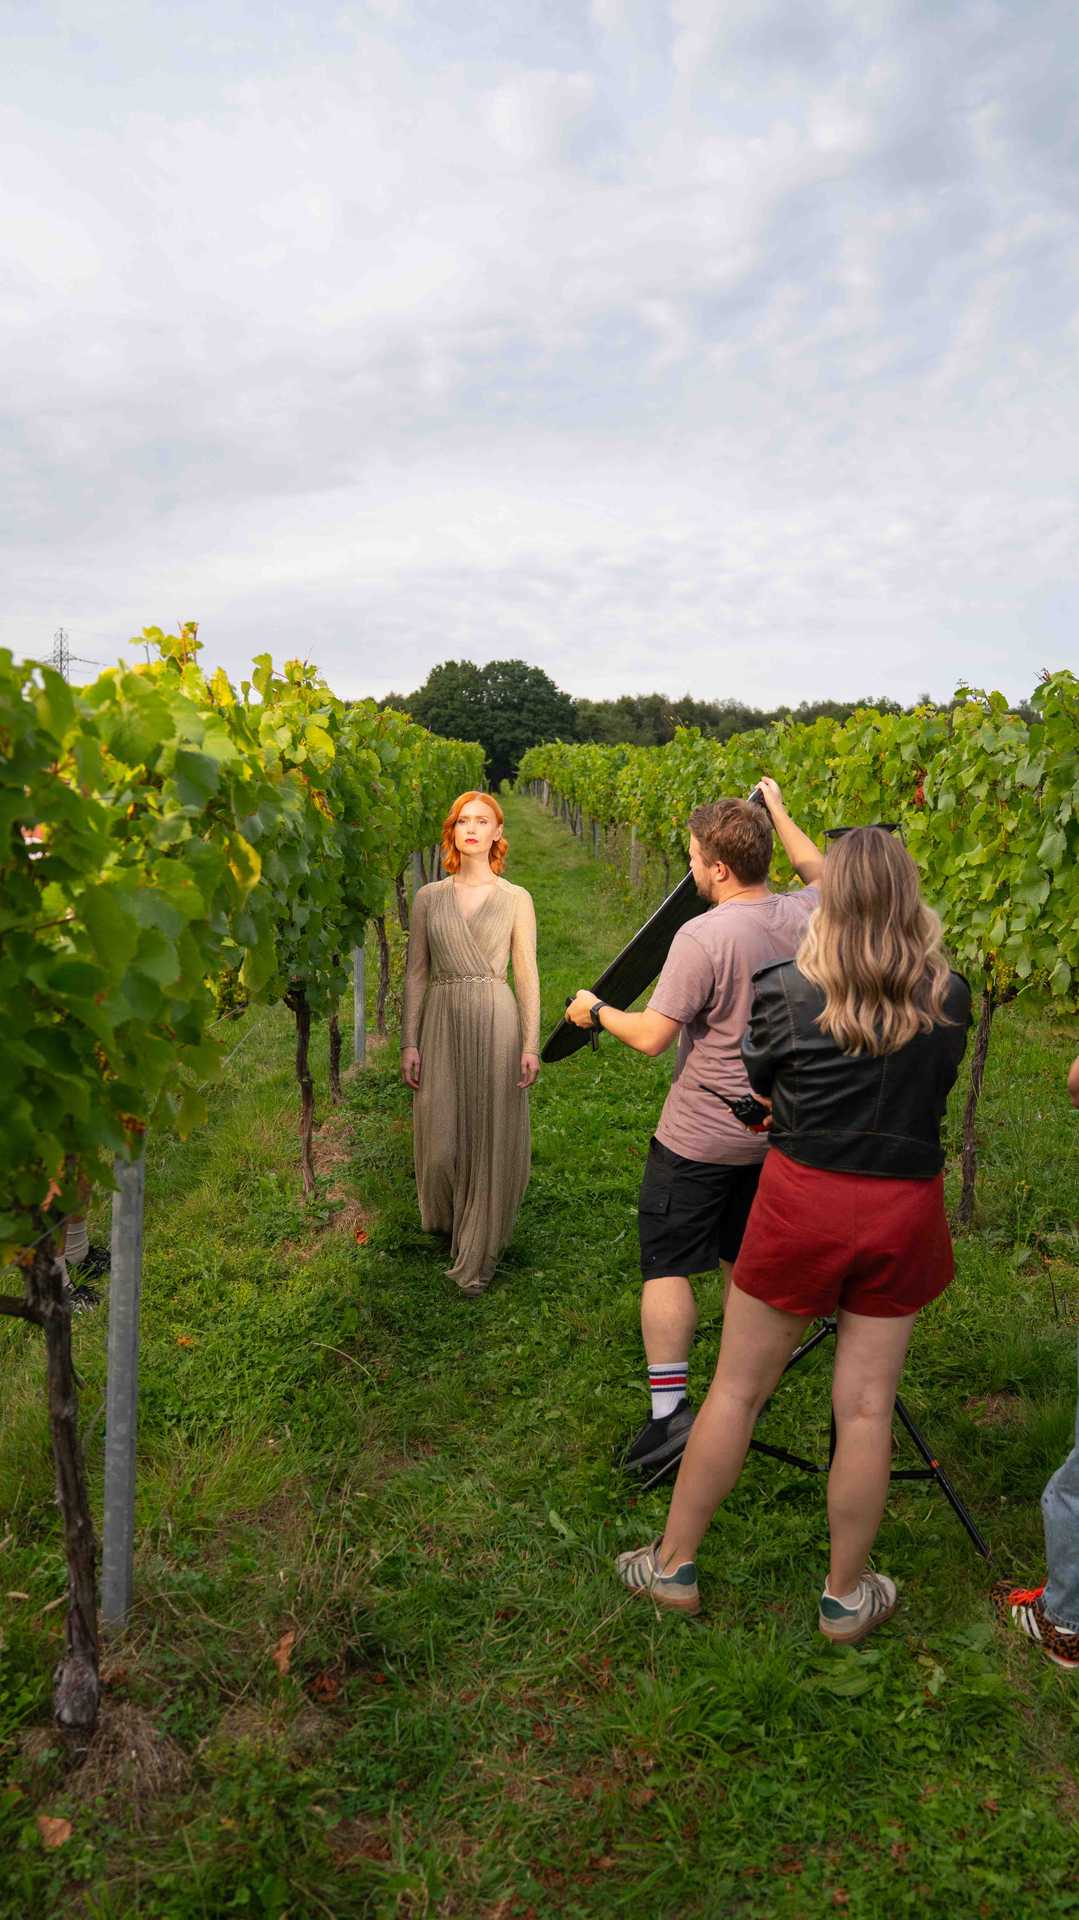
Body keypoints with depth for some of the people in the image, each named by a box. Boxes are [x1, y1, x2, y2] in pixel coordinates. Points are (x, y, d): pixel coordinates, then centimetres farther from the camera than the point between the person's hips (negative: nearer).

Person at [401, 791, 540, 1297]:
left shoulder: (516, 900, 3)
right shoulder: (428, 897, 7)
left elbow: (526, 975, 2)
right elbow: (416, 972, 7)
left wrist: (531, 1043, -4)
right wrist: (409, 1041, 2)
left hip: (497, 1024, -1)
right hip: (442, 1023, 1)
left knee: (493, 1138, 3)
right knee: (441, 1139, 4)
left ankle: (477, 1258, 19)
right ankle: (447, 1221, 37)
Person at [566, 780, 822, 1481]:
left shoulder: (703, 936, -24)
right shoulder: (801, 918, -4)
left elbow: (651, 1037, -22)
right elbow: (824, 875, 21)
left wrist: (596, 1011, -4)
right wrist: (779, 814, 29)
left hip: (699, 1136, -7)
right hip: (774, 1128, 7)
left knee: (668, 1263, 2)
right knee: (744, 1260, 21)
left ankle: (669, 1408, -2)